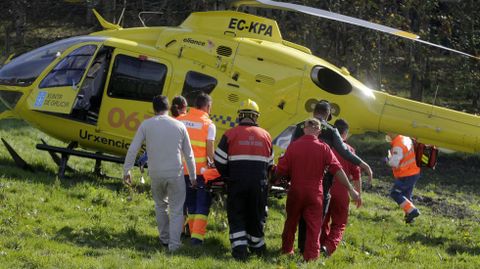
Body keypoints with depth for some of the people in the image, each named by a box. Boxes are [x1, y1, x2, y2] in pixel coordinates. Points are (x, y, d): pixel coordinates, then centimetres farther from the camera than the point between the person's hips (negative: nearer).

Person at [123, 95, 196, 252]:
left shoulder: (146, 125, 0)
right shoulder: (179, 126, 3)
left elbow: (133, 149, -2)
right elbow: (188, 154, 8)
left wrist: (127, 170, 5)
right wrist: (193, 176, 16)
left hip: (156, 174, 1)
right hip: (175, 174, -1)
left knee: (160, 205, 23)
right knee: (176, 209, 7)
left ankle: (164, 238, 30)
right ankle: (174, 244, 0)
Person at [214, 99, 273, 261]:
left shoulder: (230, 134, -3)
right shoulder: (265, 135, 7)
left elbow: (219, 161, -1)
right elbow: (270, 164, 16)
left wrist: (227, 175, 16)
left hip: (237, 182, -2)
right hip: (259, 184, 2)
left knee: (236, 216, 5)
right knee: (256, 215, 16)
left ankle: (239, 247, -7)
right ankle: (256, 245, 26)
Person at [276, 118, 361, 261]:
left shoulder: (293, 146, -6)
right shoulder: (323, 148, -8)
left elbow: (281, 171, -6)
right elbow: (337, 170, -11)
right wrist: (351, 190, -9)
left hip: (295, 191, 2)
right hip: (315, 193, -1)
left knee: (291, 221, 19)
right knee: (314, 225, 3)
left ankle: (286, 249, 32)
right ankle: (311, 256, -2)